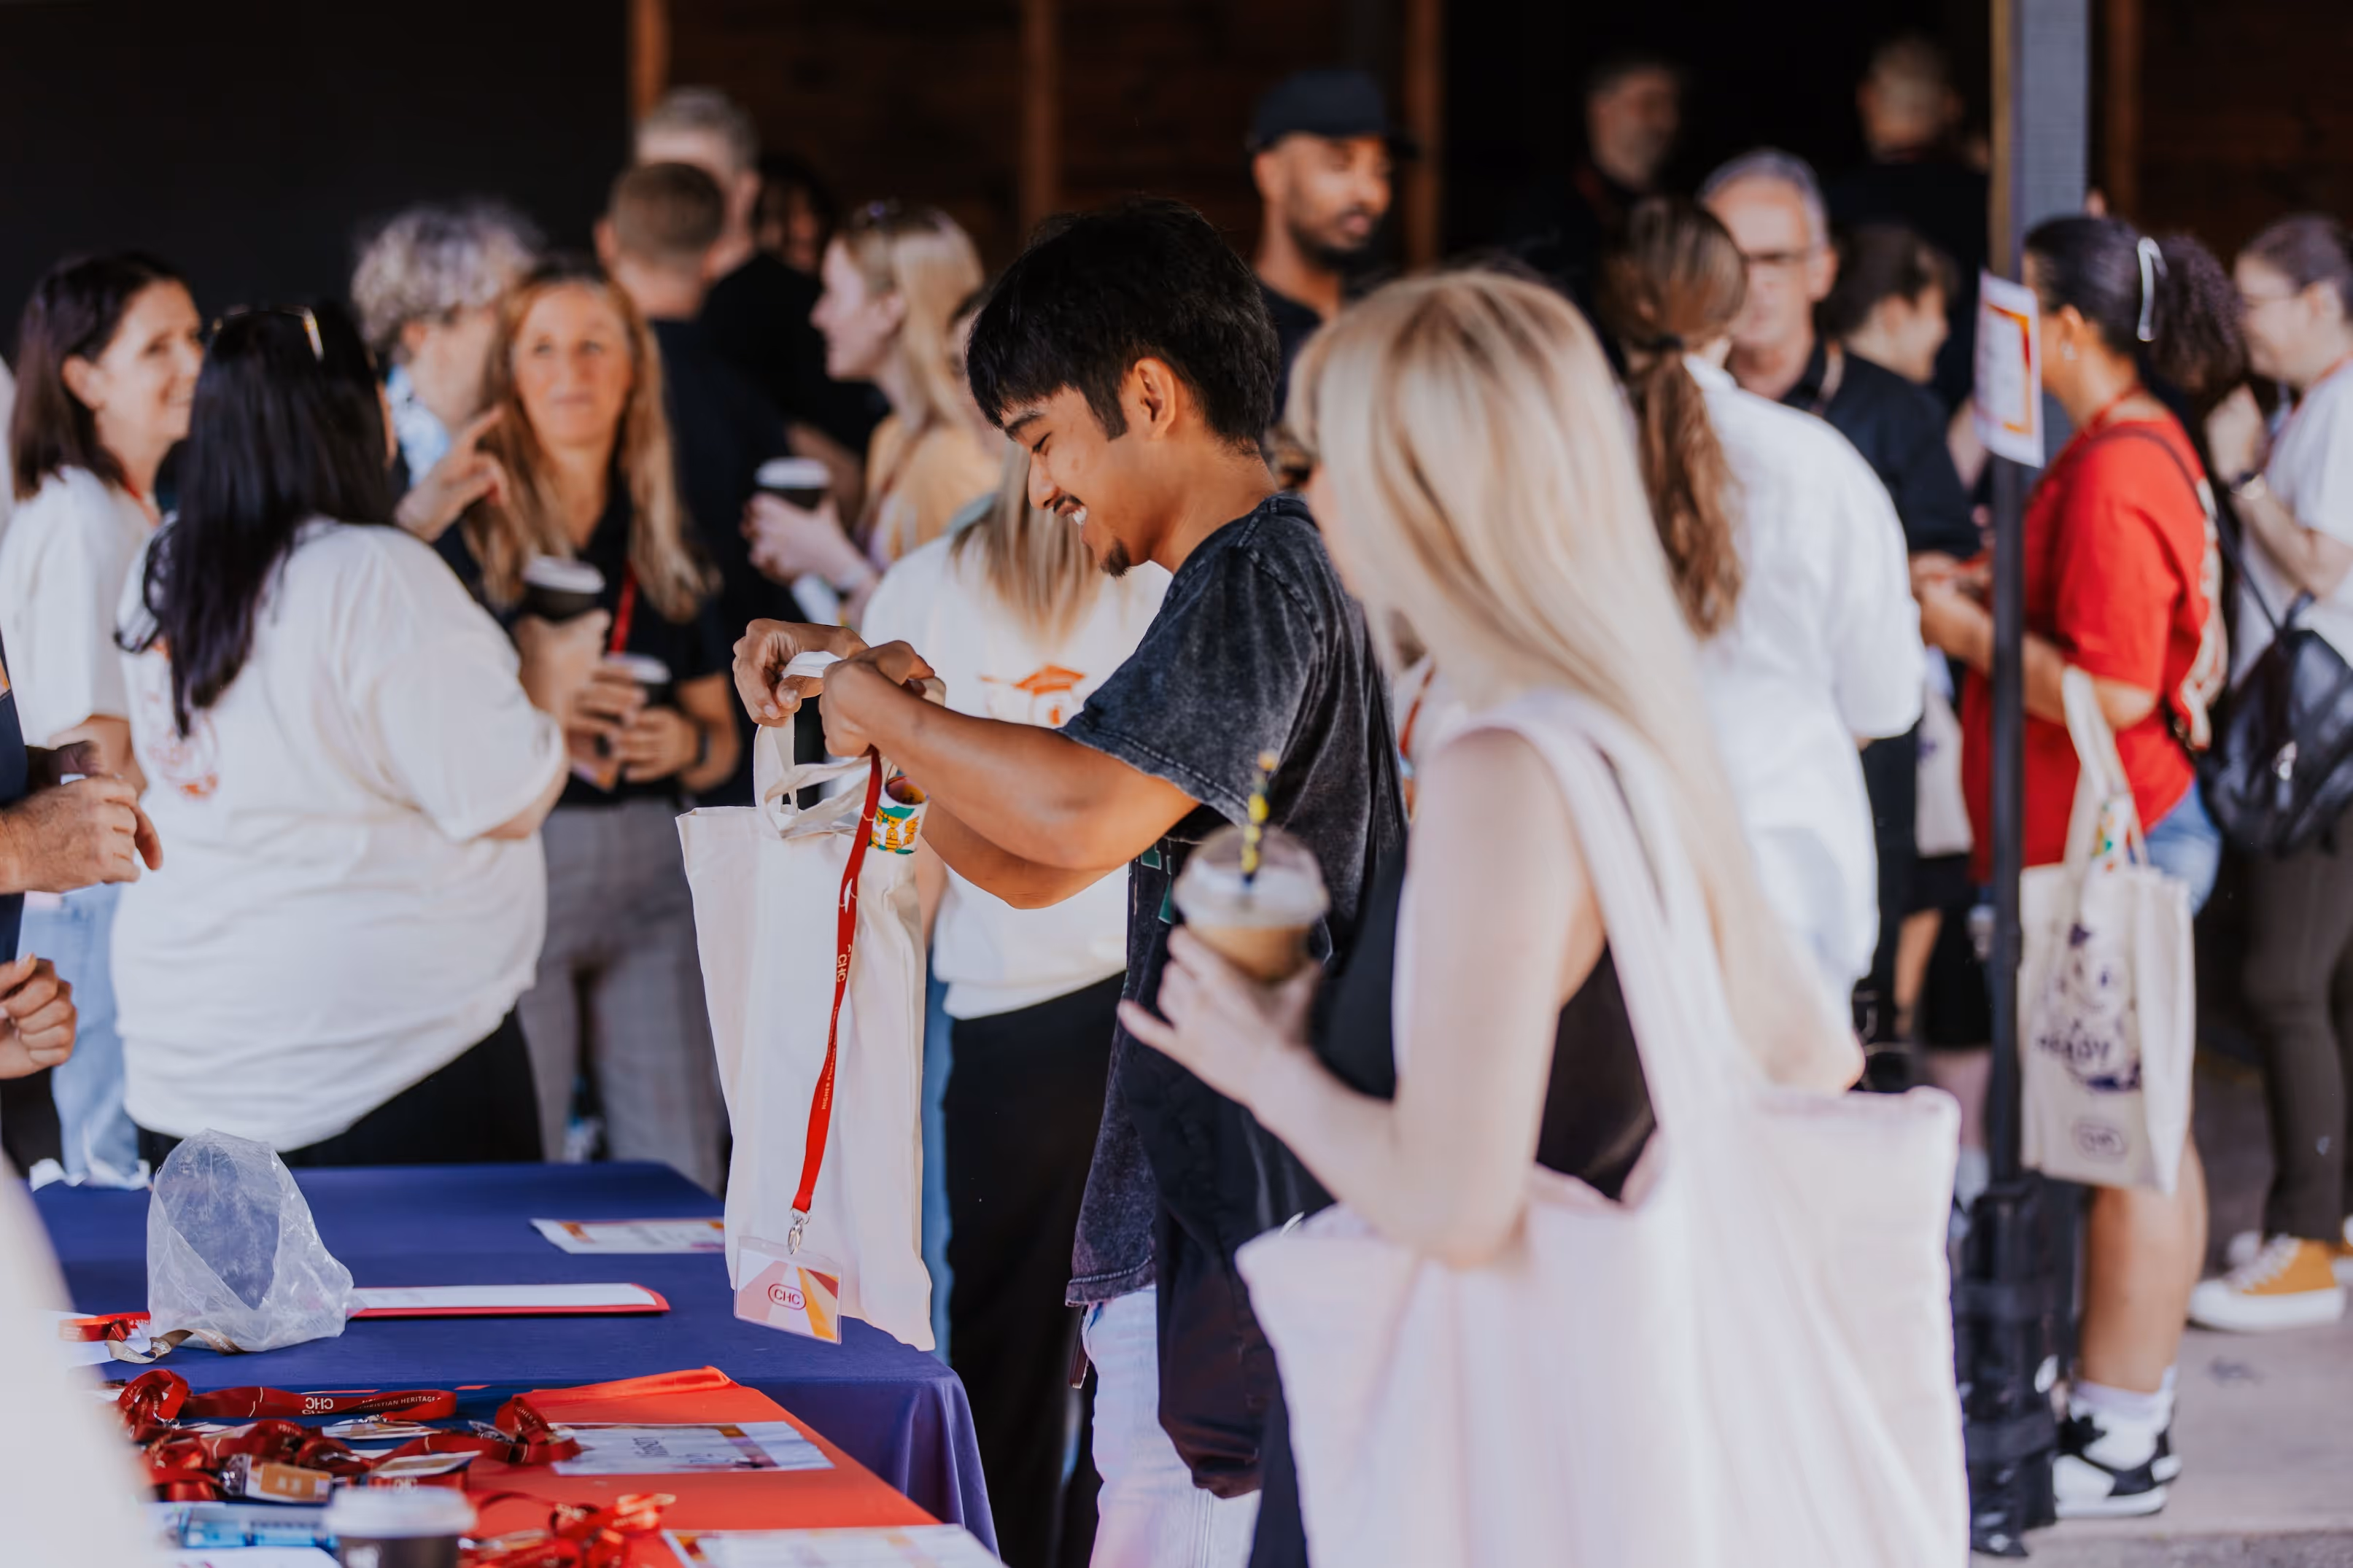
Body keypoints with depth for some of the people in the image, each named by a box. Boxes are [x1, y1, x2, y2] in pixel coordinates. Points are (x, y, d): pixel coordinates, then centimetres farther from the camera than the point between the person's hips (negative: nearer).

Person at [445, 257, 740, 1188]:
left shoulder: (665, 543, 15)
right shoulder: (466, 528, 1)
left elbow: (722, 742, 19)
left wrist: (684, 743, -3)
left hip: (653, 876, 4)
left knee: (681, 1188, 0)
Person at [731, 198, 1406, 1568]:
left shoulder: (1266, 579, -13)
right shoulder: (1235, 585, 21)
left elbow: (1086, 815, -30)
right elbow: (1030, 866, 24)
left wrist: (886, 705, -15)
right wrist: (869, 695, 11)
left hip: (1241, 1237, -11)